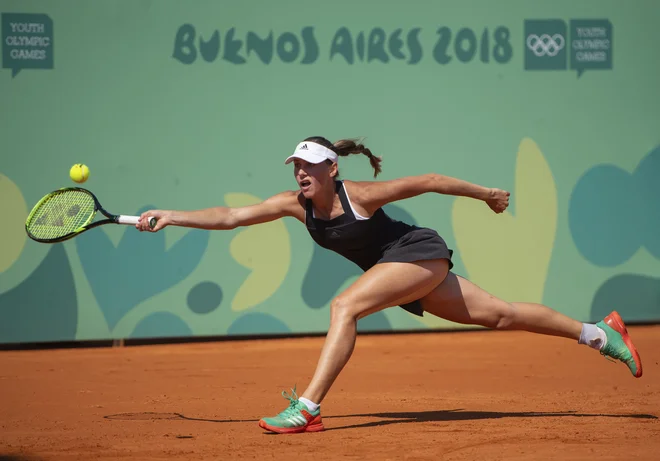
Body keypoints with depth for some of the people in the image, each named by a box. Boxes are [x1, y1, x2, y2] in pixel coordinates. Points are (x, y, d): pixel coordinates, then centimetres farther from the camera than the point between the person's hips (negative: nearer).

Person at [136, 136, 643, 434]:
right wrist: (171, 216, -14)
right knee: (500, 314, 11)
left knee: (345, 306, -25)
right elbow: (230, 217, -5)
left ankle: (307, 408, -30)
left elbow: (428, 181, -14)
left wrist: (484, 193, -5)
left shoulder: (359, 194, -23)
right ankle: (601, 333, 21)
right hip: (405, 269, 7)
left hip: (421, 253, -7)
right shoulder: (295, 204, -5)